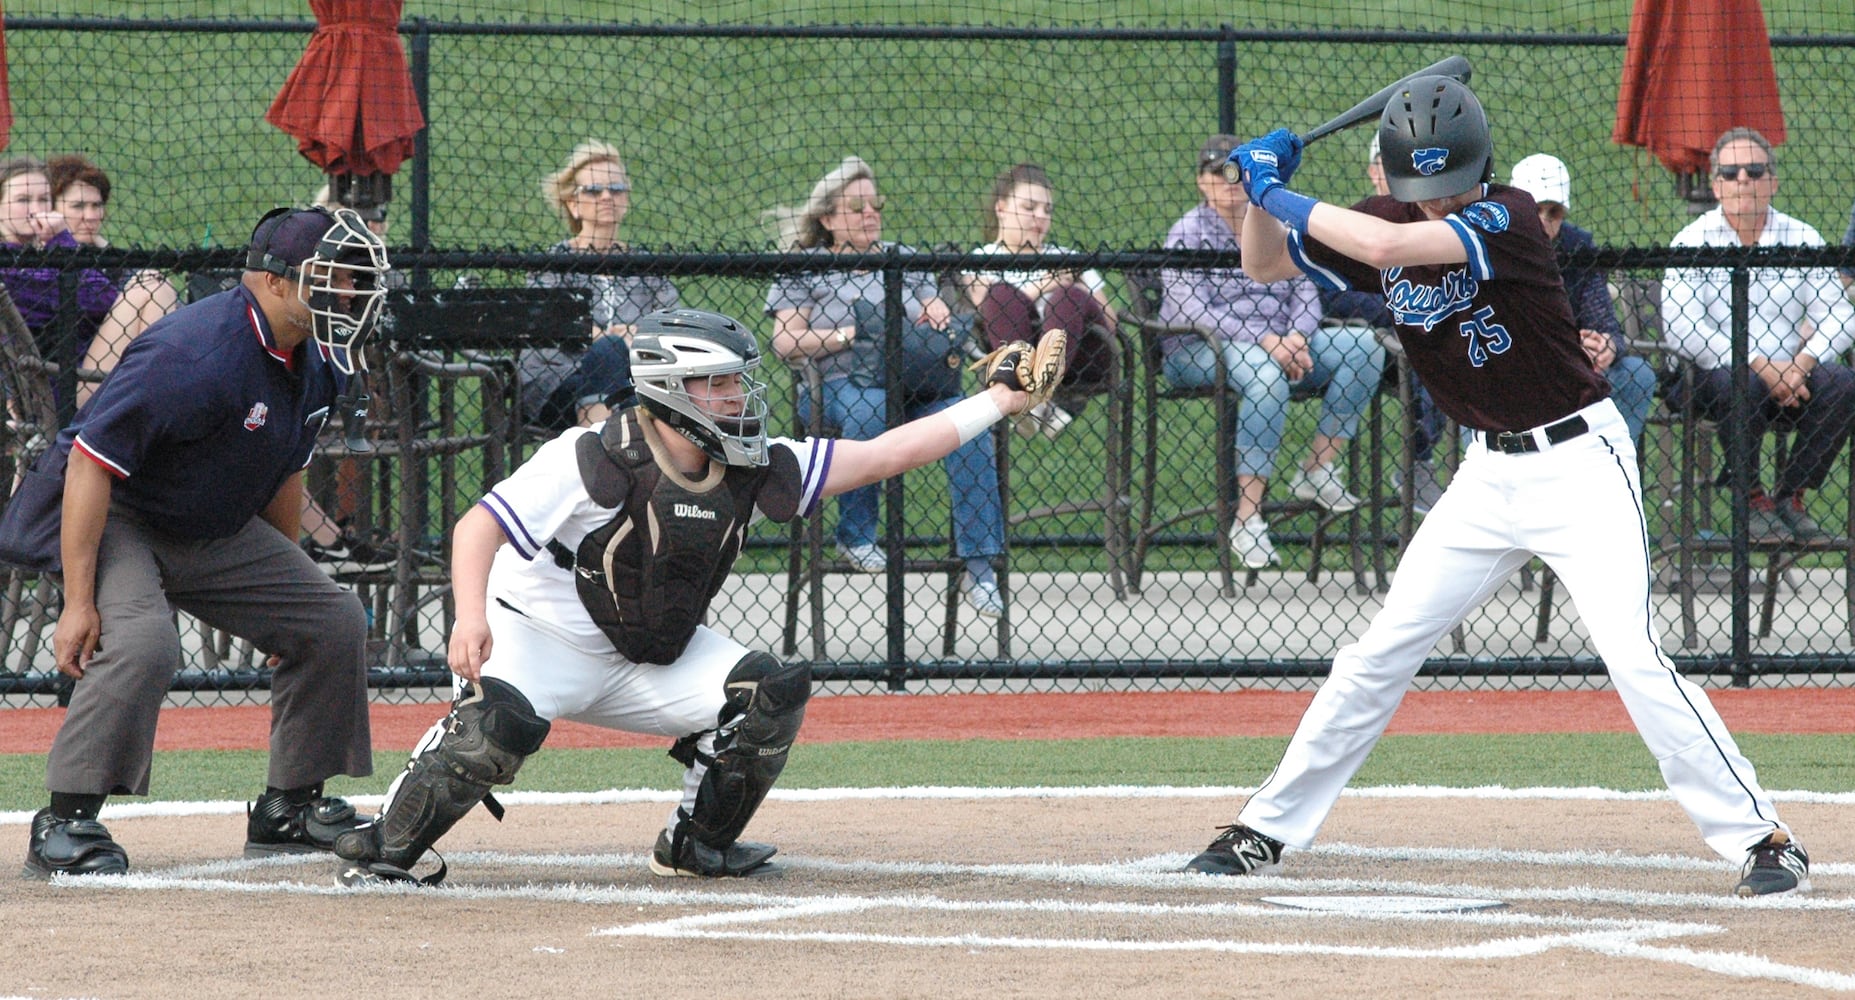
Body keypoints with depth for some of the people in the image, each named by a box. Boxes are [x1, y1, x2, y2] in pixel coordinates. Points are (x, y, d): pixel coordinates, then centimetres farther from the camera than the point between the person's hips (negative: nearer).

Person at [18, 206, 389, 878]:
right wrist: (79, 602, -32)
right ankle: (64, 824, -24)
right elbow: (91, 463, -31)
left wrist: (282, 585, 21)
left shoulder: (317, 364, -2)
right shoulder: (195, 354, -31)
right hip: (119, 520, -9)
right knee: (141, 643, -33)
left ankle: (288, 810, 18)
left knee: (333, 621, 5)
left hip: (219, 533, 9)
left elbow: (284, 473, 15)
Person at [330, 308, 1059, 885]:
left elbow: (880, 457, -5)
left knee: (770, 695, -11)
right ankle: (383, 850, -18)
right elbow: (480, 527, -29)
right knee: (498, 723, -35)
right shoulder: (595, 462, -23)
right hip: (544, 636, -6)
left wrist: (999, 402, -8)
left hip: (656, 657, 6)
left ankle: (697, 846, 8)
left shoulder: (750, 475, -6)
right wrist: (471, 616, -47)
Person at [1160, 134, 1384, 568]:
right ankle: (1247, 520, -42)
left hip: (1279, 343, 6)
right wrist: (1263, 341, -22)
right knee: (1265, 372, -40)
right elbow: (1190, 312, -13)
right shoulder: (1188, 235, 0)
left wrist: (1296, 336, -13)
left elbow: (1307, 293, 11)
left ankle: (1317, 470, -14)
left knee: (1364, 347, -15)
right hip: (1196, 353, -6)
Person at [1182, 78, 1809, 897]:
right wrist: (1261, 193, -11)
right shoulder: (1386, 222, 0)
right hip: (1491, 472, 6)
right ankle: (1266, 828, 18)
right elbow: (1264, 265, 9)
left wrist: (1278, 193, -26)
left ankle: (1760, 837, -12)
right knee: (1380, 652, 8)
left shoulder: (1507, 219, -21)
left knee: (1633, 658, -18)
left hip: (1578, 461, -6)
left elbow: (1388, 247, -36)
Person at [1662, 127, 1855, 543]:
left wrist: (1803, 363, -20)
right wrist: (1759, 366, -21)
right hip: (1710, 376, -3)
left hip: (1789, 378, 3)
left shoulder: (1802, 239, 9)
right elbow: (1679, 327, -14)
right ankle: (1752, 500, -16)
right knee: (1740, 384, -36)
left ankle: (1791, 496, -8)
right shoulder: (1693, 241, -1)